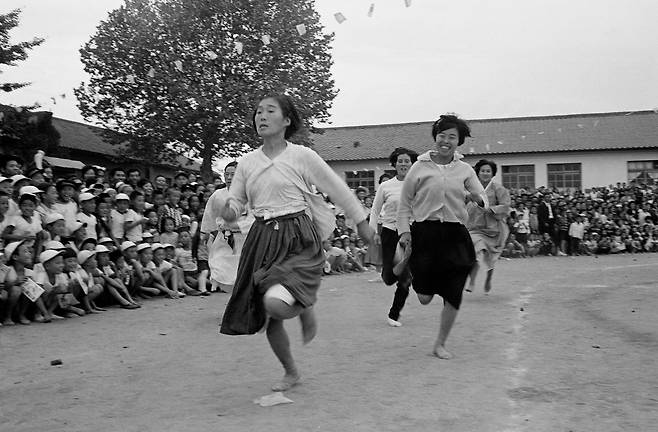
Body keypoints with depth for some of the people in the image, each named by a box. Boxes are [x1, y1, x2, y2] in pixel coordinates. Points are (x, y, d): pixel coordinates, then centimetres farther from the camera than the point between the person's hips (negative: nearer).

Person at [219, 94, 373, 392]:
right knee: (270, 319, 8)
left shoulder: (302, 156, -6)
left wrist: (361, 222, 10)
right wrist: (229, 212, -11)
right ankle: (291, 373, 34)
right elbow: (236, 201, 13)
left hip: (298, 240, -5)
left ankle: (306, 310, 9)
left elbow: (338, 190, 3)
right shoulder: (248, 162, 6)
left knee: (275, 302, -29)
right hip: (262, 240, 5)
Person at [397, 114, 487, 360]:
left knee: (453, 295, 2)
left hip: (455, 235, 2)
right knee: (425, 298, -1)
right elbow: (404, 204, 5)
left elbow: (484, 201, 3)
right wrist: (404, 230, -6)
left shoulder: (465, 170, 8)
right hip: (425, 233, -2)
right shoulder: (420, 167, 0)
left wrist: (478, 199, -20)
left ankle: (440, 344, 22)